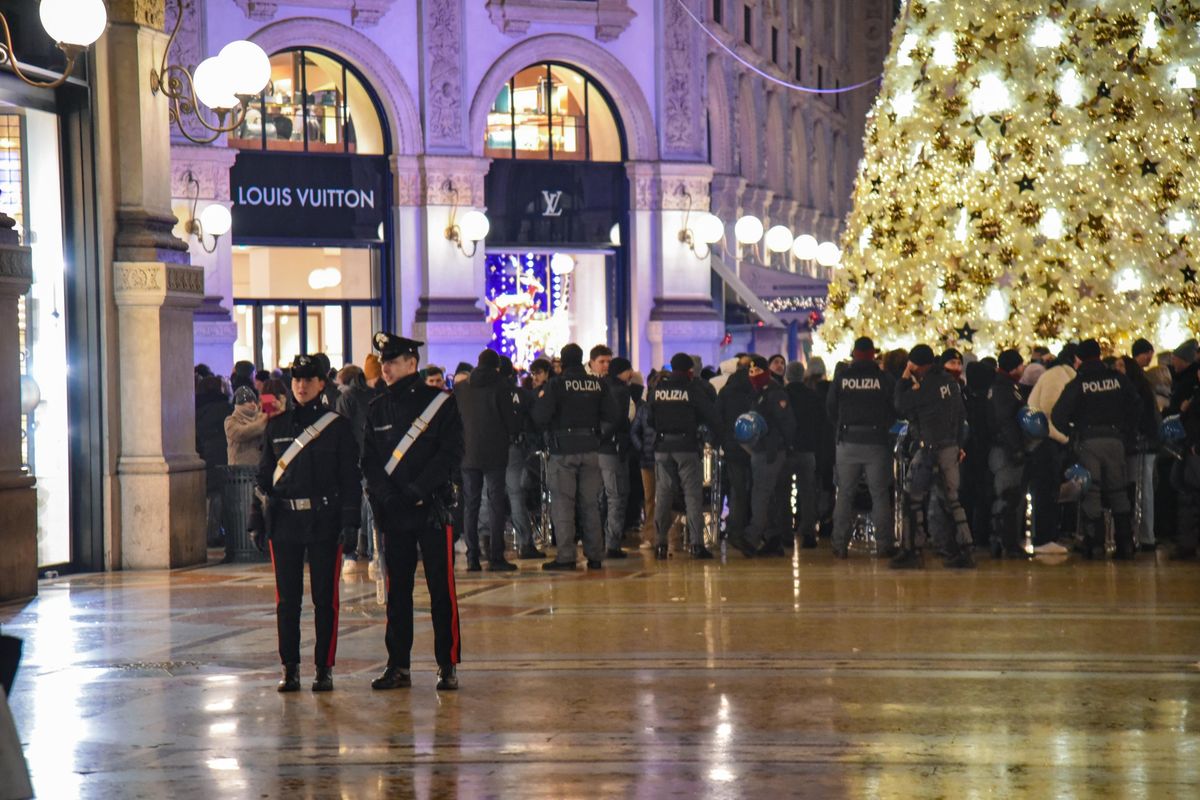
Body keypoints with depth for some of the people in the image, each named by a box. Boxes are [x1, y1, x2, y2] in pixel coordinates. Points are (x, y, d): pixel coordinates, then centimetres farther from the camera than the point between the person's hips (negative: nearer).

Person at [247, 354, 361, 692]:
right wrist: (257, 521, 6)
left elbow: (350, 477, 0)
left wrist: (350, 523, -6)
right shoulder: (276, 426, 9)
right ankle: (290, 669, 10)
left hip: (324, 521, -2)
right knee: (287, 599, 3)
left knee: (325, 598, 1)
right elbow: (263, 476, 12)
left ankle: (324, 669, 7)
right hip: (284, 523, 2)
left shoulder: (338, 426, 2)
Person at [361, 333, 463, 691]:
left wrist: (416, 491, -14)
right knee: (397, 591, 6)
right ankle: (398, 666, 12)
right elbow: (370, 460, 8)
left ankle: (448, 665, 4)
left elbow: (450, 453, -6)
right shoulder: (377, 409, 11)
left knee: (441, 589, -1)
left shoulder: (441, 402, 0)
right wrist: (387, 495, -9)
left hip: (432, 509, -4)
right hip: (393, 513, 4)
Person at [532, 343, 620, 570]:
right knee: (590, 503, 11)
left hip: (563, 451, -4)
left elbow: (540, 416, -15)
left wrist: (549, 431, 5)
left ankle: (566, 556, -7)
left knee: (562, 503, -2)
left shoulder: (555, 385, -8)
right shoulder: (597, 385, 5)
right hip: (590, 450, 4)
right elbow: (612, 416, 3)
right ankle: (595, 556, 11)